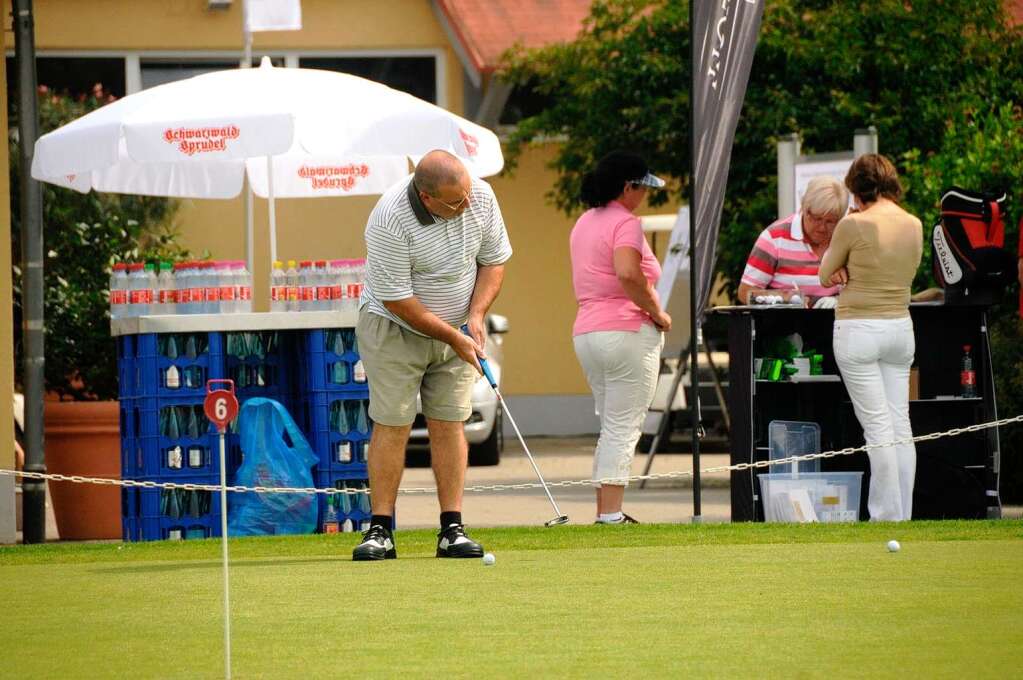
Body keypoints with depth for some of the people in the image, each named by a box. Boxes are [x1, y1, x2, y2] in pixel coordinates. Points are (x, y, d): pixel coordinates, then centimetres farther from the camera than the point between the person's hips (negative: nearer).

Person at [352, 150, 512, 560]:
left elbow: (494, 260, 1)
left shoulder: (480, 197, -13)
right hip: (396, 327, -4)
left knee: (449, 425, 0)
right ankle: (380, 531, -3)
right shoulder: (391, 220, -29)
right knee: (392, 426, -6)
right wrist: (452, 337, -18)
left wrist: (476, 316, -12)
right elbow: (397, 299, -23)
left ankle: (452, 530, -1)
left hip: (458, 330, 4)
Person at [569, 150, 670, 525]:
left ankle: (604, 512, 15)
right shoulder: (625, 223, -11)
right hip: (627, 332, -9)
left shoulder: (583, 224, 18)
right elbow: (628, 274, -27)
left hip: (585, 332, 9)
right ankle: (612, 515, -11)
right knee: (623, 428, -7)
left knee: (611, 427, 16)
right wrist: (657, 312, -14)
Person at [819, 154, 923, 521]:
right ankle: (904, 517, 9)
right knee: (900, 423, 8)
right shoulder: (914, 226, 5)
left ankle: (887, 518, -6)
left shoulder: (854, 225, -13)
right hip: (901, 327, 6)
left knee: (877, 425, -5)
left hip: (859, 329, -6)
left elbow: (825, 276, -2)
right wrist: (853, 272, 4)